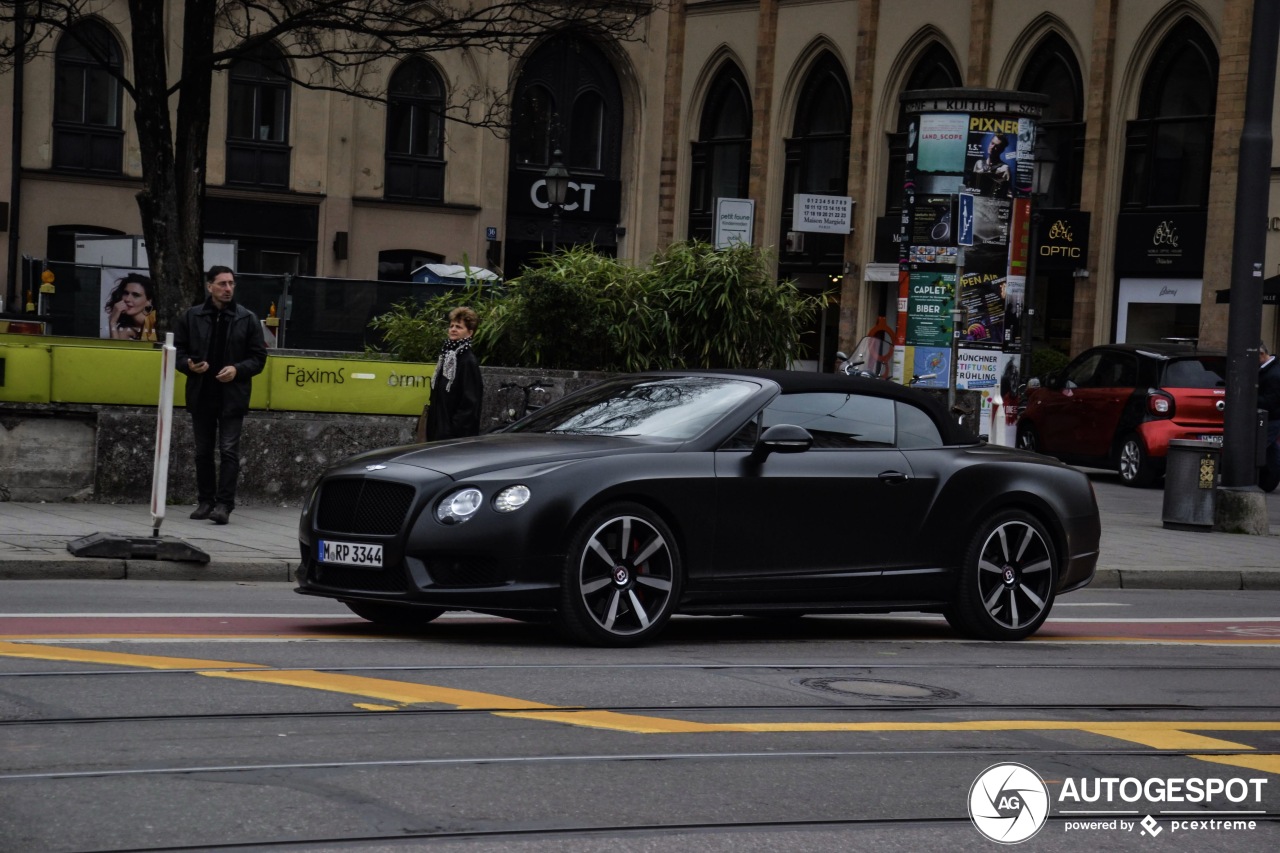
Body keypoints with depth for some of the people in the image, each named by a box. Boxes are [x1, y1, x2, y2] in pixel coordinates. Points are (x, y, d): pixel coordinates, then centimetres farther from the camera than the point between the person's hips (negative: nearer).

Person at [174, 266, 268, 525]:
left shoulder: (247, 319, 0)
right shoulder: (192, 316, 4)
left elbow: (259, 357, 2)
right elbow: (178, 350, 9)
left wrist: (237, 370, -15)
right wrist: (189, 365, -12)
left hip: (232, 396, -3)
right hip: (201, 395, 3)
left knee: (229, 450, -8)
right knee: (203, 451, 11)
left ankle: (224, 504, -9)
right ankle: (205, 501, 21)